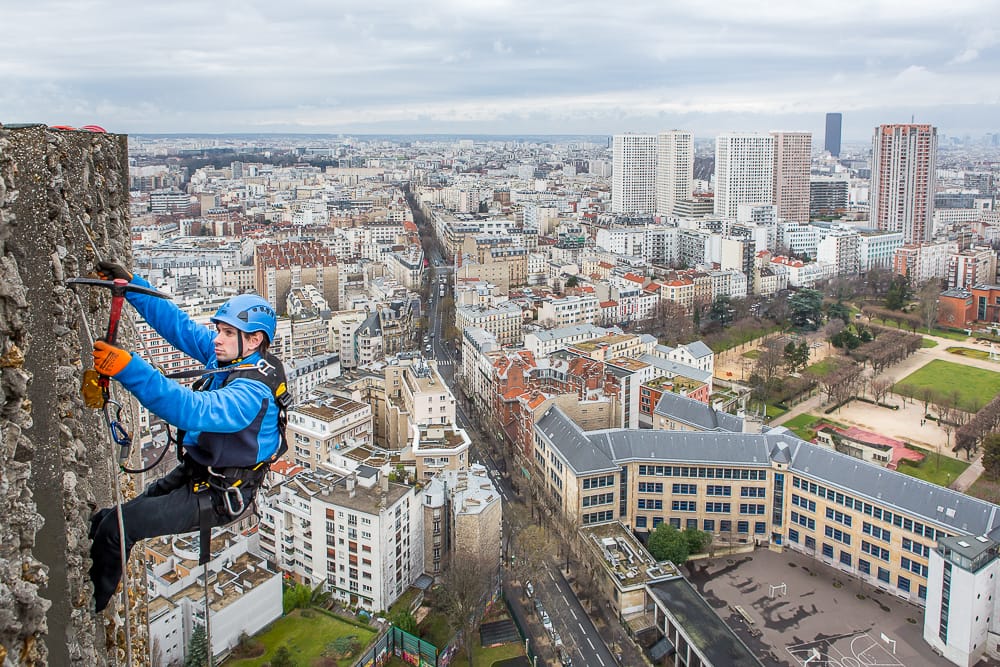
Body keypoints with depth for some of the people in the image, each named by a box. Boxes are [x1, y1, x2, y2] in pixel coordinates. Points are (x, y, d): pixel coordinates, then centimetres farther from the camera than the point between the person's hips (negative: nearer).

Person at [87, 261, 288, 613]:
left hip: (216, 495, -10)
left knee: (114, 528, -14)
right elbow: (178, 324, 0)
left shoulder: (253, 393, -31)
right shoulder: (228, 355, -4)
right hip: (192, 473, 10)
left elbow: (192, 410, -45)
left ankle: (91, 612, 7)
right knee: (103, 519, 13)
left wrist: (128, 369, -52)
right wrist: (130, 284, -9)